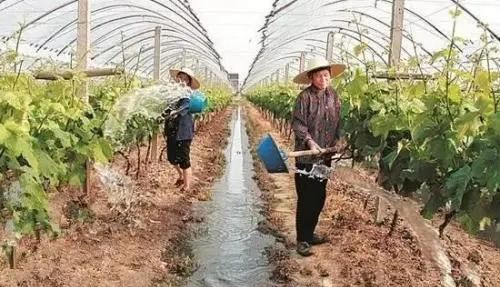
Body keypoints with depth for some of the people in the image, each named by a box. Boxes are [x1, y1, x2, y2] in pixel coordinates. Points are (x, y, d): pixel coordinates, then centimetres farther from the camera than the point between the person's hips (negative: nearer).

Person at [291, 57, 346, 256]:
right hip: (307, 156, -6)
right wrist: (310, 141, -24)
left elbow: (338, 122, 12)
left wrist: (338, 139, -1)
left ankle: (309, 233, 30)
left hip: (326, 155, 6)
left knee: (319, 197, 14)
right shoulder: (305, 97, -13)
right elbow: (297, 124, -13)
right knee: (305, 199, 0)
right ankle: (302, 240, 12)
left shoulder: (333, 96, 5)